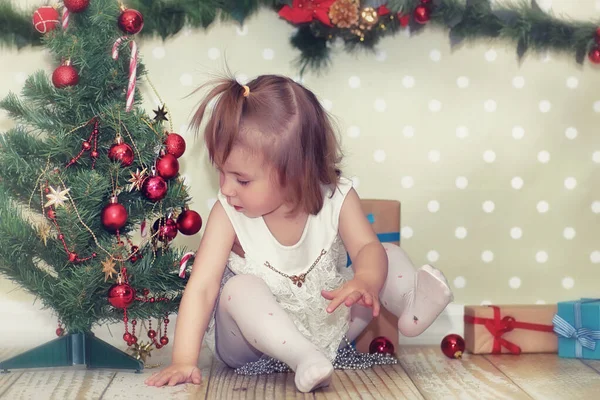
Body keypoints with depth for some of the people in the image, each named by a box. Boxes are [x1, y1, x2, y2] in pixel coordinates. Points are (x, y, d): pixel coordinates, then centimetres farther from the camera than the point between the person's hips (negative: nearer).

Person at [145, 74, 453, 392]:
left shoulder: (336, 198, -16)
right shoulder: (228, 214, -19)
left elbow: (367, 248, -24)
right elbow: (201, 287, -23)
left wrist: (365, 281, -49)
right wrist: (184, 361, -30)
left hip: (327, 328, 2)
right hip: (257, 337, -1)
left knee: (387, 255, -8)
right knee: (241, 289, -33)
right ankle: (305, 360, -40)